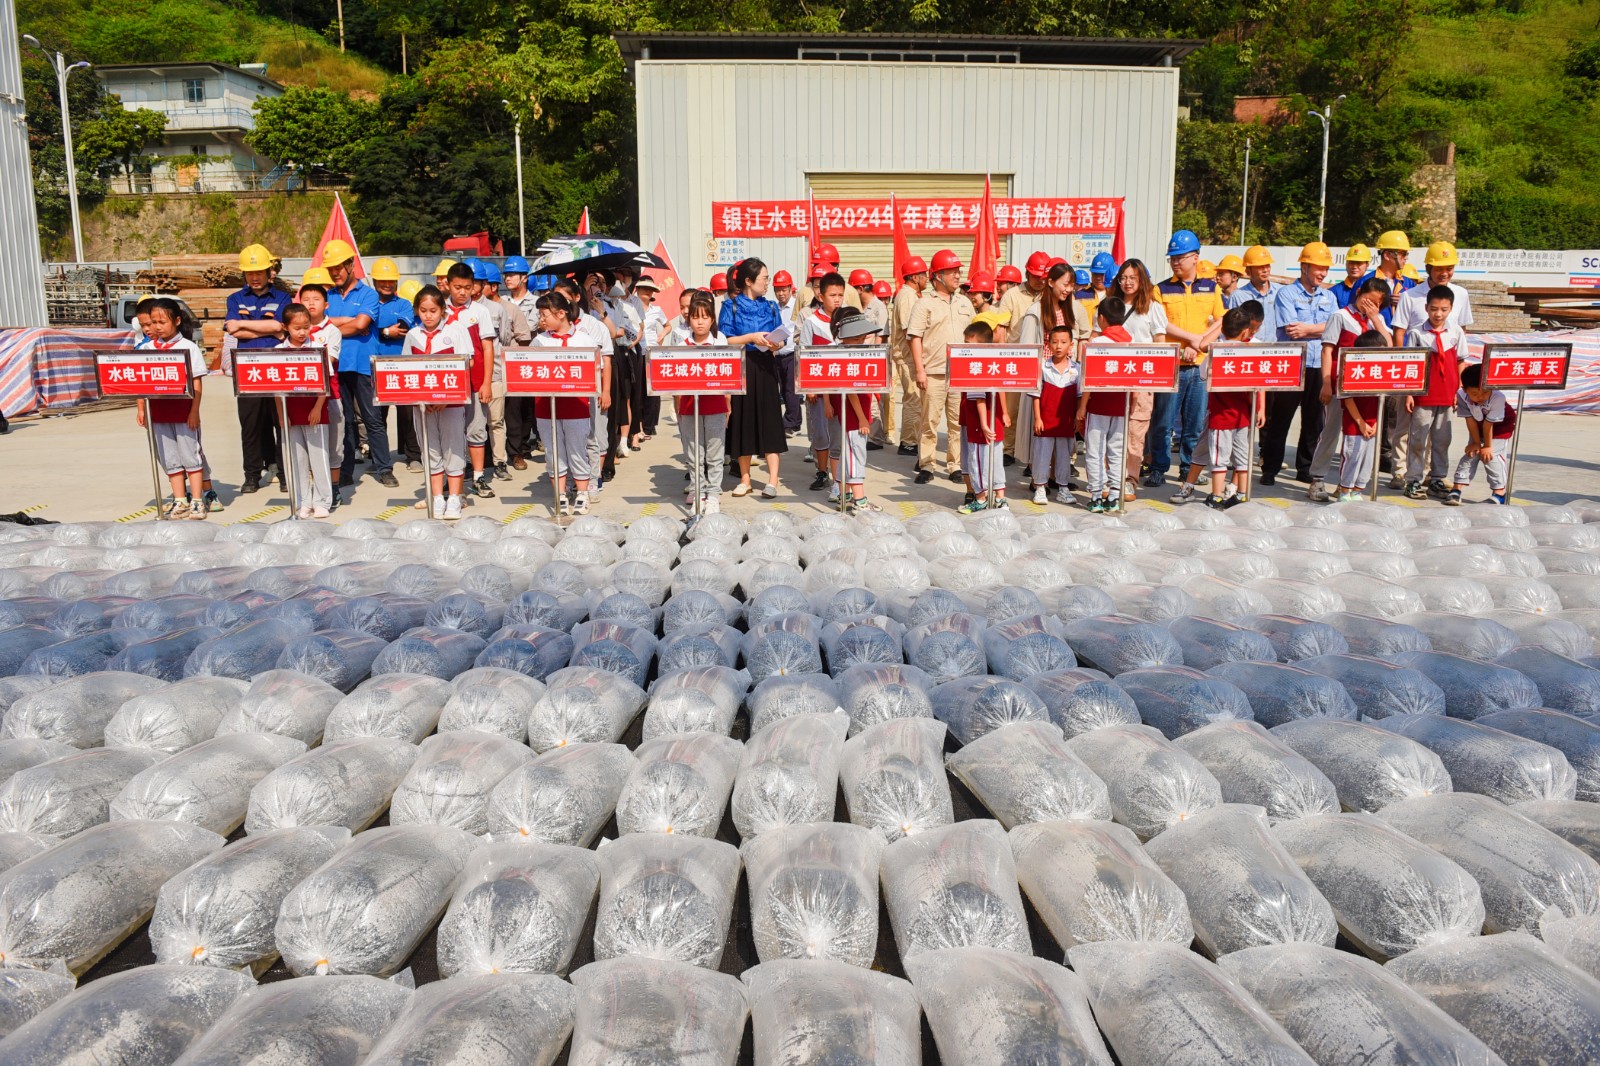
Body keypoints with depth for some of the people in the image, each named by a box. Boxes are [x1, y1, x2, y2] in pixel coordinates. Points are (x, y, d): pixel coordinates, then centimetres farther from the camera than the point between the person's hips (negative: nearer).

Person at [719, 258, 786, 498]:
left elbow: (779, 338, 12)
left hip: (765, 368, 2)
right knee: (743, 422, 3)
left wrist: (776, 344, -10)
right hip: (740, 369, -2)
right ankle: (745, 479, 14)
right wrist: (751, 337, -16)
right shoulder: (731, 306, 0)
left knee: (770, 421, -3)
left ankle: (773, 480, -2)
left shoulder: (770, 306, 10)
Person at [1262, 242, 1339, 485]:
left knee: (1314, 421, 9)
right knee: (1279, 420, -1)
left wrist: (1307, 329, -11)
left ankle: (1305, 469, 19)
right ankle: (1270, 470, 5)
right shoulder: (1286, 294, -2)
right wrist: (1320, 329, -5)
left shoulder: (1329, 297, 14)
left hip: (1320, 367, 5)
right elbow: (1290, 329, -13)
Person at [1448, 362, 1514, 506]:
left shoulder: (1498, 396, -38)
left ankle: (1499, 492, -4)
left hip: (1501, 425, -3)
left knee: (1492, 454, -12)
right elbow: (1471, 421, -21)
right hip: (1478, 425, 3)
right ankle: (1457, 488, -1)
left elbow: (1488, 423, -30)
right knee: (1471, 452, -2)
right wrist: (1476, 442, -15)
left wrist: (1487, 446, -20)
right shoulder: (1461, 395, -30)